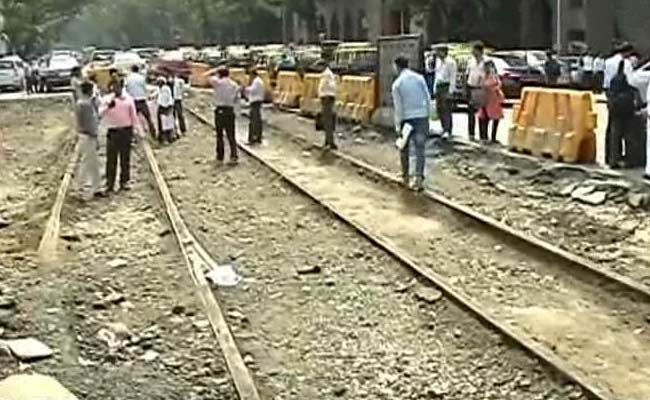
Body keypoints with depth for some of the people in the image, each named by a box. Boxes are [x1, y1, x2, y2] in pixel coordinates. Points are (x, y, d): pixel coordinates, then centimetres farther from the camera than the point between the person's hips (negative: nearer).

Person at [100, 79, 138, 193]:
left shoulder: (128, 99, 3)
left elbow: (133, 116, 8)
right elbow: (101, 114, -8)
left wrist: (134, 130, 5)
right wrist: (108, 107, -26)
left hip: (126, 131, 1)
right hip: (113, 131, -1)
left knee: (125, 158, 8)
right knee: (111, 159, -1)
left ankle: (124, 182, 18)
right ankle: (110, 184, 4)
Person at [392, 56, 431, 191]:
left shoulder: (397, 84, -6)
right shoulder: (419, 78, 0)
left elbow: (398, 106, -7)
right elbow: (428, 98, 1)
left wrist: (398, 125, -2)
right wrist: (427, 114, 11)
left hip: (407, 118, -1)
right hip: (422, 116, 1)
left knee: (405, 148, 16)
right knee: (420, 147, 2)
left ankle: (405, 177, 25)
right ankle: (419, 177, -9)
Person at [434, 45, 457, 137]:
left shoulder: (450, 62, -11)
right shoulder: (438, 61, 15)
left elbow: (453, 77, -13)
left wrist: (450, 91, -16)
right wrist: (435, 88, 16)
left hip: (446, 87, -8)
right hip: (439, 87, 8)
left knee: (446, 110, -9)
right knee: (439, 109, 9)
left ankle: (448, 131, -5)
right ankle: (444, 129, 18)